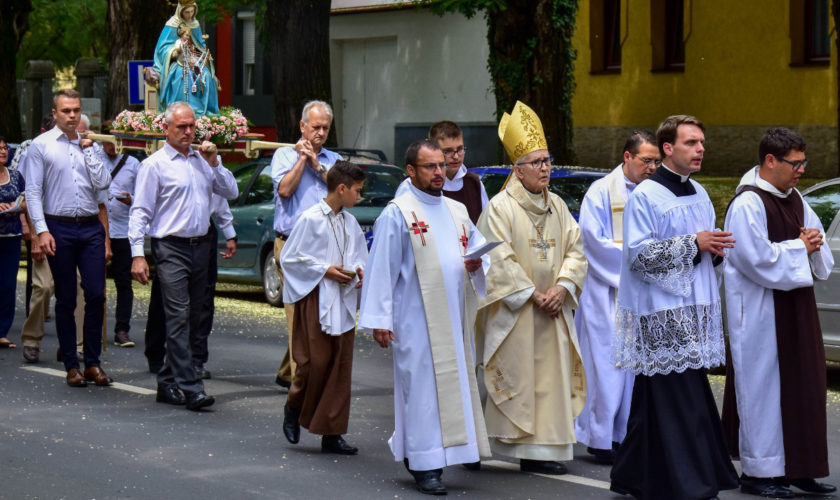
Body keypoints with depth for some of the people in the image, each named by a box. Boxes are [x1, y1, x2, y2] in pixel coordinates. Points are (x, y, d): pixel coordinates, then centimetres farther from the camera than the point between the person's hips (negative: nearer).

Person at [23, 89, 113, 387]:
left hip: (91, 228, 3)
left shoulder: (90, 145, 11)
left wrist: (88, 150, -3)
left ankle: (93, 362, 7)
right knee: (66, 299, 4)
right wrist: (42, 230, -12)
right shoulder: (41, 145, 1)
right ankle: (71, 365, 11)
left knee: (96, 294, -3)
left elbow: (103, 183, -1)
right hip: (59, 228, -3)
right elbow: (33, 191, -3)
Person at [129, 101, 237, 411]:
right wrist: (137, 254, -14)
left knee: (191, 318, 8)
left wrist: (214, 163, 1)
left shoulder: (203, 161, 15)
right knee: (179, 317, -13)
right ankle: (190, 389, -17)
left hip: (200, 246, 6)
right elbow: (140, 211, -5)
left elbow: (231, 192, 15)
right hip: (171, 248, -6)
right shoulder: (154, 165, -2)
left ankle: (168, 383, 17)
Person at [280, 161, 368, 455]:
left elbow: (360, 256, 23)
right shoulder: (311, 219, -8)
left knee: (341, 365, 3)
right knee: (316, 361, -8)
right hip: (316, 299, -6)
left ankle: (331, 434, 7)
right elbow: (289, 258, -7)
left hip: (343, 301, 6)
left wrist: (358, 270, 1)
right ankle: (293, 410, 19)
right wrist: (325, 270, -13)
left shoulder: (350, 223, 11)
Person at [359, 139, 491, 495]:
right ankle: (425, 465, -1)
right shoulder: (397, 213, -5)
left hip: (453, 317, 7)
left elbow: (478, 244, 23)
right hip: (417, 317, -7)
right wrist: (378, 319, -13)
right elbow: (381, 268, -8)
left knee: (455, 382, 8)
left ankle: (411, 449, 22)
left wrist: (475, 263, -2)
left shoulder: (457, 211, 14)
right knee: (423, 385, -5)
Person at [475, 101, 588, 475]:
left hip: (553, 309, 6)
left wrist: (562, 288, -7)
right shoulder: (501, 207, -6)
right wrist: (532, 294, -14)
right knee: (517, 374, -5)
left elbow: (575, 250, 10)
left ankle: (542, 447, 7)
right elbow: (499, 259, -11)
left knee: (552, 374, 3)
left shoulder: (557, 206, 12)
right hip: (514, 311, -5)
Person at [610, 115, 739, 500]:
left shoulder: (698, 193, 16)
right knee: (675, 400, -9)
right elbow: (639, 254, -15)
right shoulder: (645, 196, -9)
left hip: (695, 309, 8)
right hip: (662, 313, -8)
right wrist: (693, 244, -18)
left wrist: (715, 249, 2)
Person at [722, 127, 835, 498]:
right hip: (762, 312, -8)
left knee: (801, 386, 8)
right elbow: (758, 259, -22)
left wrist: (814, 245, -4)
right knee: (763, 388, -3)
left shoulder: (794, 199, 12)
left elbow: (820, 247, 18)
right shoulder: (748, 204, -15)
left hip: (795, 310, 8)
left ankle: (797, 468, 15)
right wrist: (799, 248, -12)